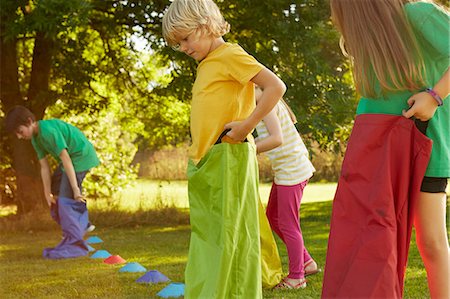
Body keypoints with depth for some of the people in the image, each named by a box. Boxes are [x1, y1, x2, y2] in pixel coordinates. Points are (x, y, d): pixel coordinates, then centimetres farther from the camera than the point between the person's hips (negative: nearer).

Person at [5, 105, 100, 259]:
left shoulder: (49, 130, -27)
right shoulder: (35, 138, 3)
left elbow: (65, 159, -28)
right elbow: (44, 166, 2)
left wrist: (75, 188, -27)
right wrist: (48, 193, -3)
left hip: (81, 155, -10)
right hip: (70, 158, 10)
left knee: (66, 199, -15)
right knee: (56, 192, 18)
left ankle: (74, 244, -13)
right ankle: (81, 224, 30)